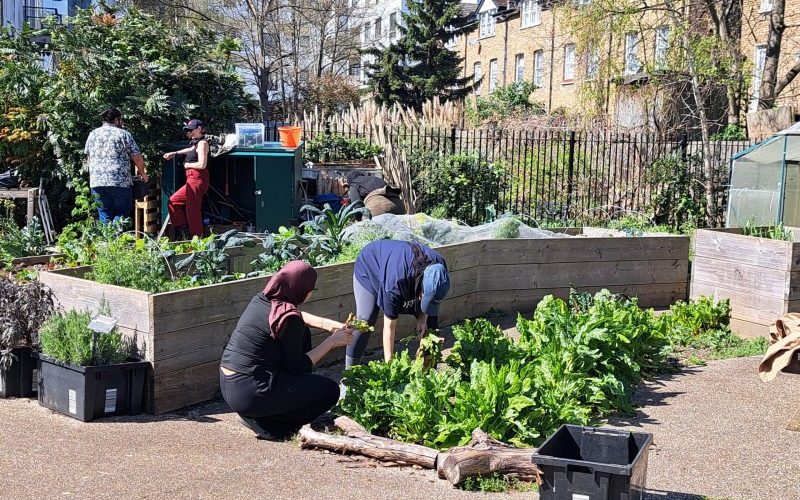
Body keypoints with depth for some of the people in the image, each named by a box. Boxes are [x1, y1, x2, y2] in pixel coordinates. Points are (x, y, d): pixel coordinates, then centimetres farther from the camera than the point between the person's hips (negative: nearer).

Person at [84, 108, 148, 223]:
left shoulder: (93, 134, 14)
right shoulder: (124, 134, 1)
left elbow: (88, 158, 20)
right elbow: (137, 158, 1)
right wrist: (142, 172, 18)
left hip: (96, 181, 4)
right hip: (120, 182, -4)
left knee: (105, 217, 8)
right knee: (121, 214, 3)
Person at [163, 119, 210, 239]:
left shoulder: (202, 143, -12)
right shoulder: (196, 143, 16)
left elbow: (202, 164, -21)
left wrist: (187, 165, -6)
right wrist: (175, 153, 39)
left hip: (197, 179, -11)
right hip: (192, 180, 11)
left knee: (192, 212, -9)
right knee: (173, 202, 16)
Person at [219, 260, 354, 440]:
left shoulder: (261, 299, 5)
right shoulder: (289, 319, -19)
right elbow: (297, 367, -9)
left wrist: (330, 325, 16)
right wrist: (331, 341, -2)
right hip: (249, 395, -9)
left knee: (303, 335, 19)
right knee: (330, 391, 1)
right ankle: (263, 421, -1)